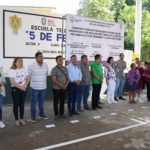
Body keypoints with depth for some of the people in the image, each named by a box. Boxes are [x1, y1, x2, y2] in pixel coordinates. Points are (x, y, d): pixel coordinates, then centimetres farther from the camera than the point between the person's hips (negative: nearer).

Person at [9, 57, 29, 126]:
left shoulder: (24, 69, 6)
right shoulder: (11, 70, -8)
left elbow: (27, 79, 4)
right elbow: (13, 82, -14)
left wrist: (24, 86, -12)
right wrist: (20, 87, -16)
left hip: (23, 89, 4)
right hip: (15, 89, -4)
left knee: (22, 104, 9)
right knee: (16, 104, 3)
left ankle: (21, 119, 20)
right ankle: (17, 120, 14)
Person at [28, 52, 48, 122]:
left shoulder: (46, 65, 1)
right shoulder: (31, 66, -12)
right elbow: (28, 76, -4)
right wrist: (33, 82, 2)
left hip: (43, 87, 4)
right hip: (35, 87, -4)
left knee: (41, 101, 15)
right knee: (34, 102, 4)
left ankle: (41, 114, 29)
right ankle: (33, 116, 15)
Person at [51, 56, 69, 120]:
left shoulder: (65, 68, 7)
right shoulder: (54, 69, -10)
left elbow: (67, 77, 8)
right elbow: (54, 80, -15)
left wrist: (66, 85, -8)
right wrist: (61, 85, -16)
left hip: (64, 88, 5)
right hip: (57, 88, -5)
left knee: (62, 101, 12)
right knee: (56, 102, 5)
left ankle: (62, 114, 25)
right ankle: (56, 114, 18)